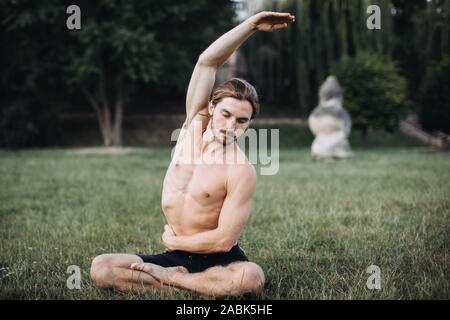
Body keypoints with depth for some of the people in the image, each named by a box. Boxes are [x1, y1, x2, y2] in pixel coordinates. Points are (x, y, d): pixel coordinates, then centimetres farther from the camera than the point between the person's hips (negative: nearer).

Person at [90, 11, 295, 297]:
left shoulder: (242, 172, -16)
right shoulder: (196, 122, 0)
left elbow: (224, 240, -19)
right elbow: (207, 62, -9)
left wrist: (172, 241, -5)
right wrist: (251, 24, -12)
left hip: (217, 259, -3)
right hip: (175, 256, 4)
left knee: (252, 278, -37)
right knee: (101, 268, -16)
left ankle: (166, 277, -17)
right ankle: (186, 282, -15)